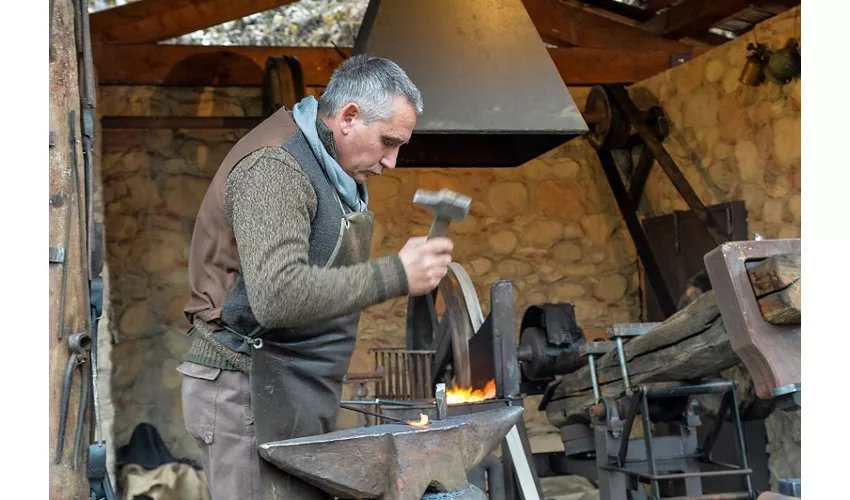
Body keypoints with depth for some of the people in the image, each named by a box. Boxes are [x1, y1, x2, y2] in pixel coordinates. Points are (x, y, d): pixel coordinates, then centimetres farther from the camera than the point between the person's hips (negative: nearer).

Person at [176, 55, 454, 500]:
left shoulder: (335, 170, 15)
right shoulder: (274, 167, -17)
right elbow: (279, 296, -29)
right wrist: (396, 275, -26)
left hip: (296, 393, 9)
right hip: (248, 390, -9)